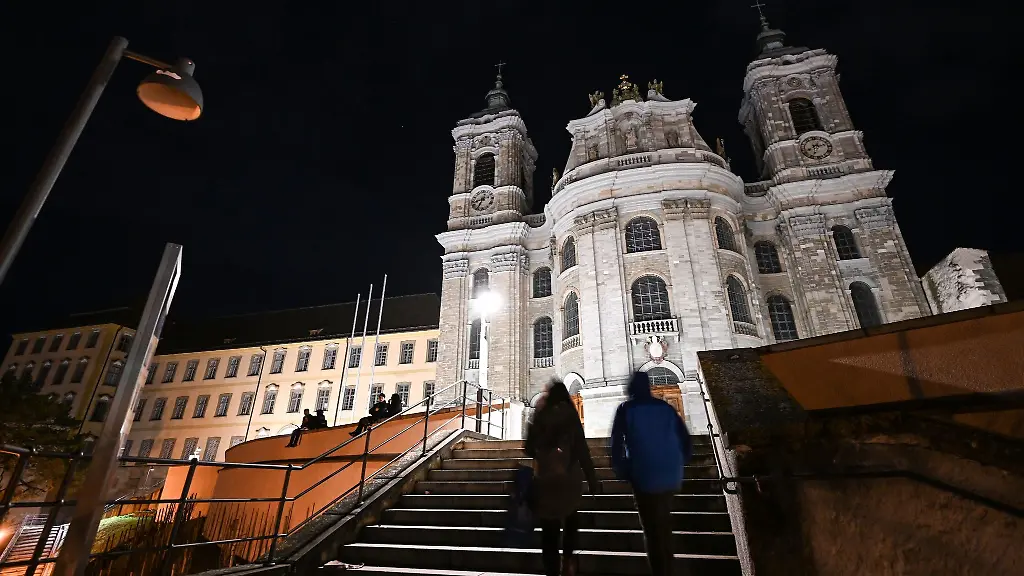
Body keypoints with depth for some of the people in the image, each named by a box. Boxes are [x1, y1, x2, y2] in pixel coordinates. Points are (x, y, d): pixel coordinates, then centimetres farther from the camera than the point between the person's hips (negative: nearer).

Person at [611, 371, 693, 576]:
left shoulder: (626, 410, -4)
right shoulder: (665, 407, 8)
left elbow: (617, 444, -10)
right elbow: (685, 439, 7)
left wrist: (621, 472, 3)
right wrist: (678, 464, 18)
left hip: (645, 477, -5)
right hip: (671, 477, 6)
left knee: (652, 529, 6)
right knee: (664, 525, 25)